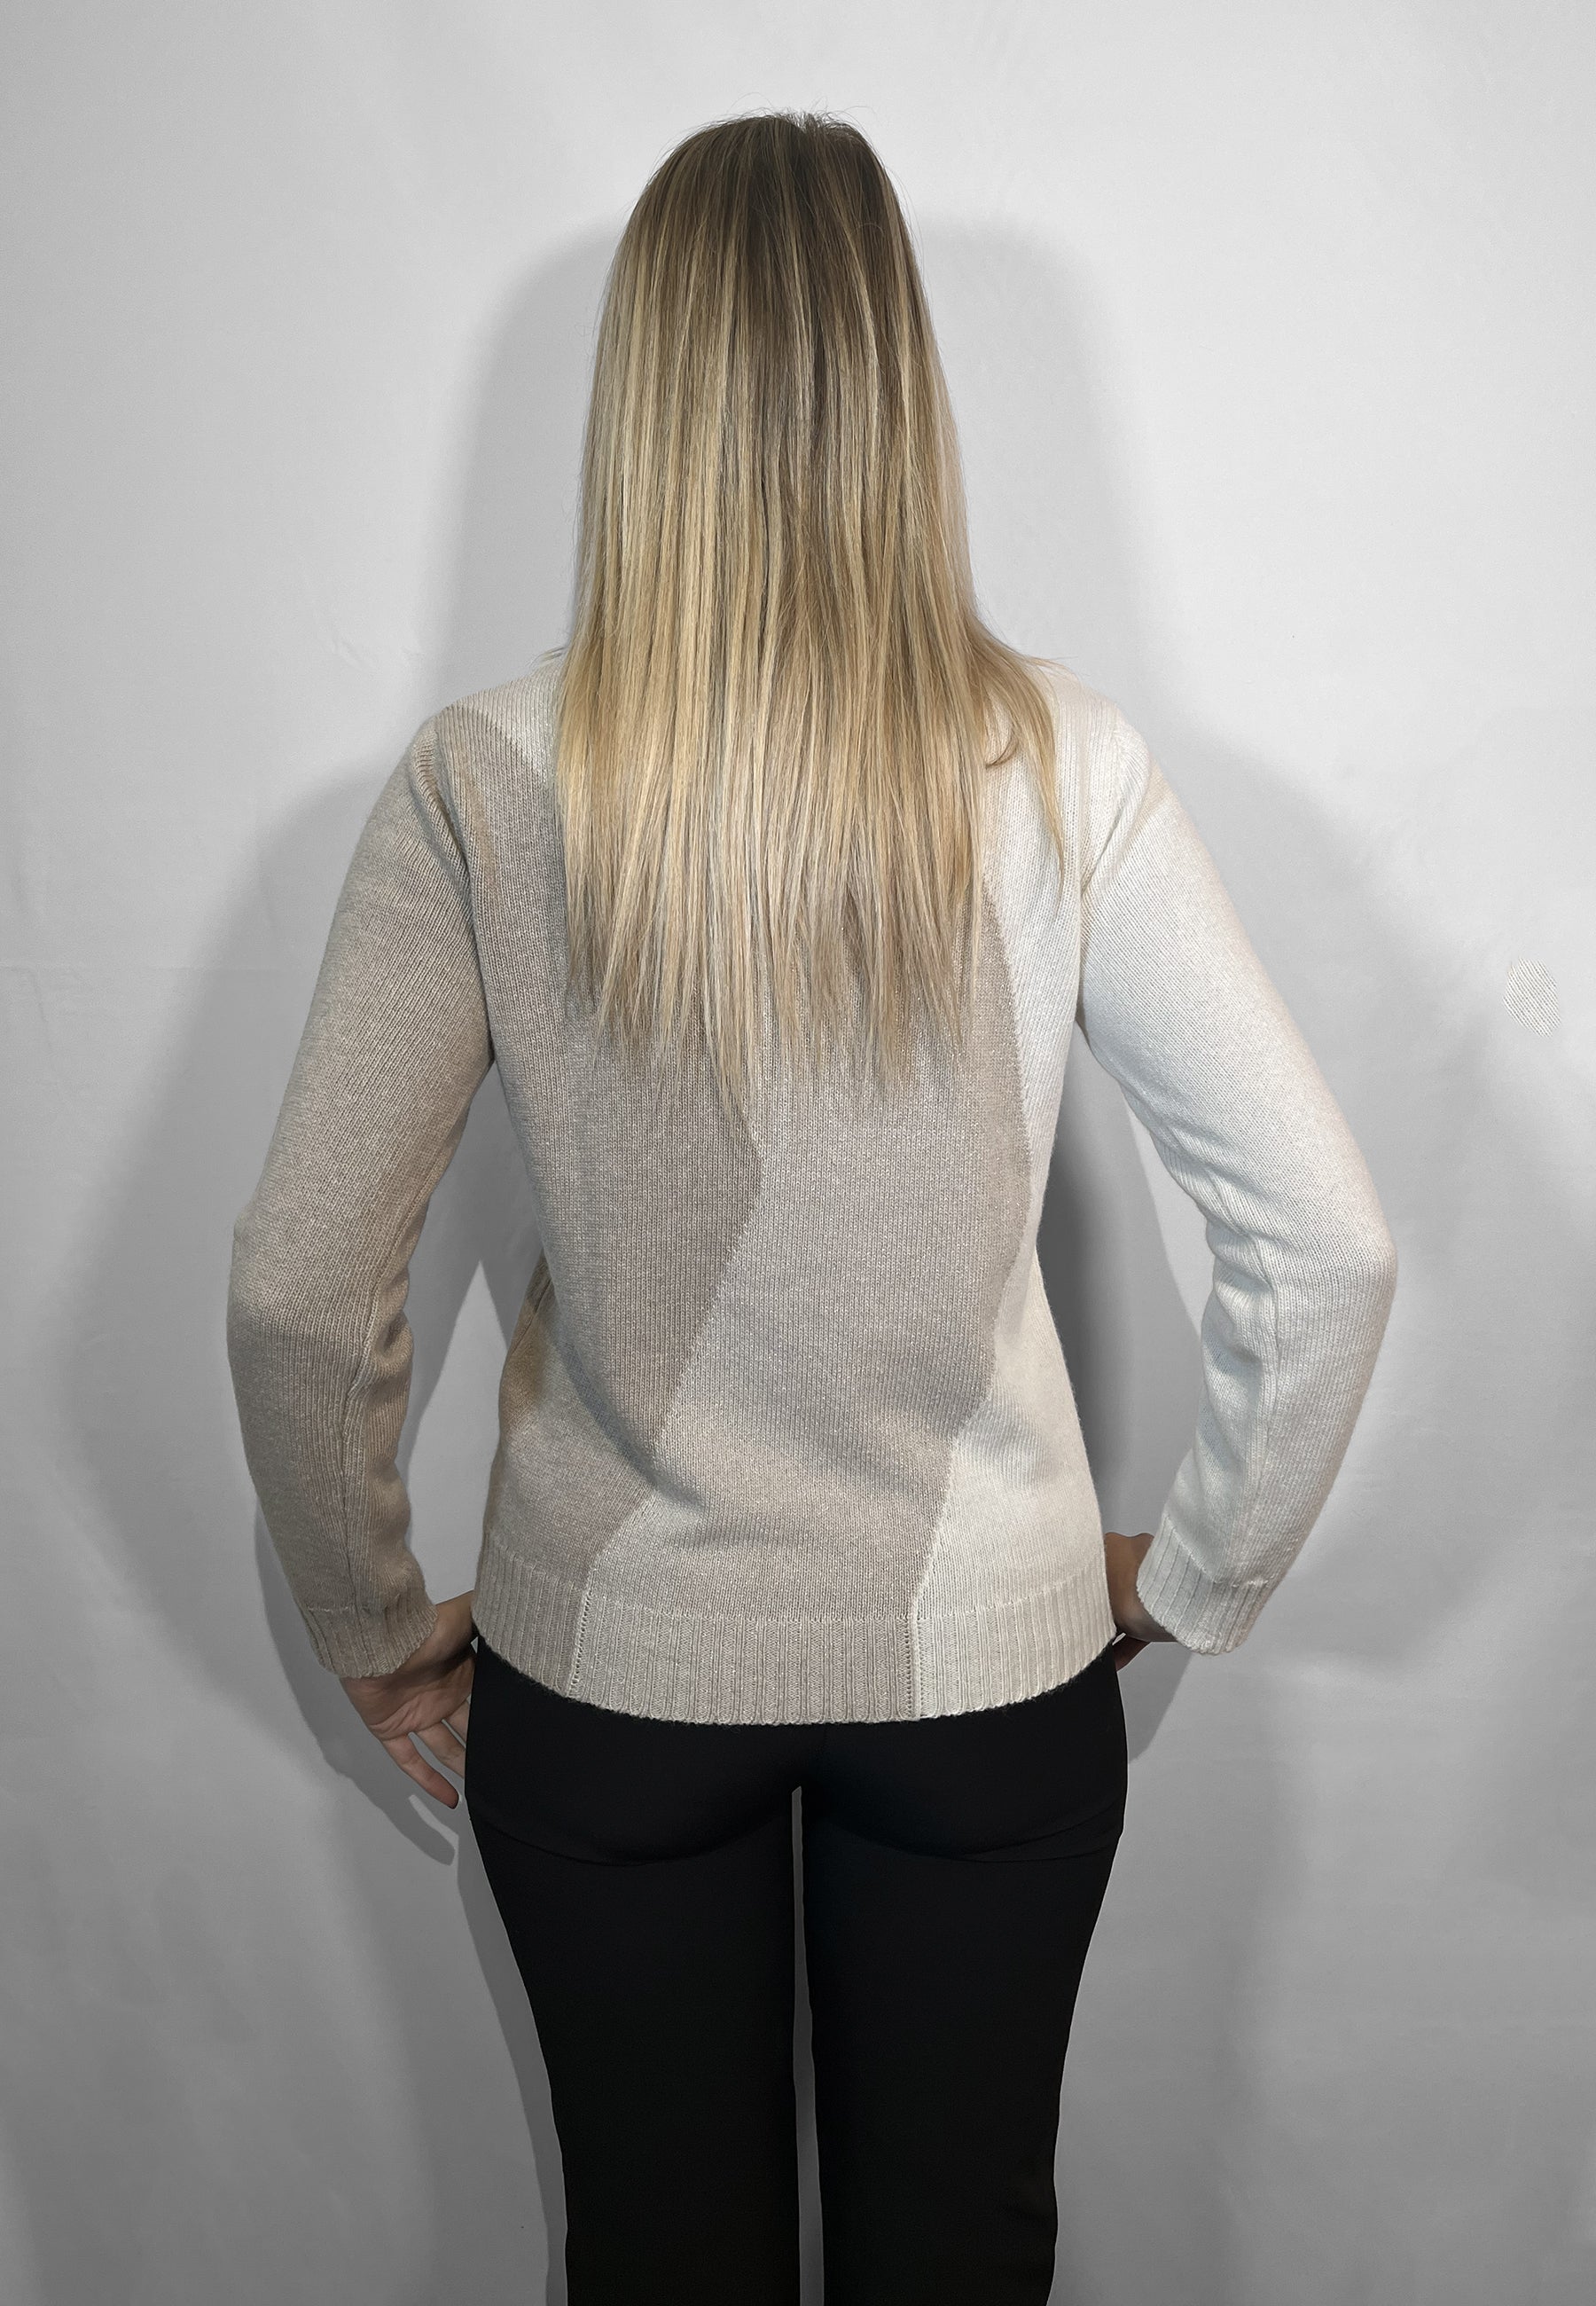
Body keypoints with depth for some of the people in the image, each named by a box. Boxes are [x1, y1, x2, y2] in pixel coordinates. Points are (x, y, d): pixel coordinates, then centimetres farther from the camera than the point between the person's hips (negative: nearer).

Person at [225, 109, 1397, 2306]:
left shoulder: (485, 783, -14)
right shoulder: (1062, 765, -13)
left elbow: (296, 1294, -13)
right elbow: (1330, 1241, -13)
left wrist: (377, 1629, 3)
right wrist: (1197, 1577, 3)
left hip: (610, 1672, 0)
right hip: (987, 1667, 1)